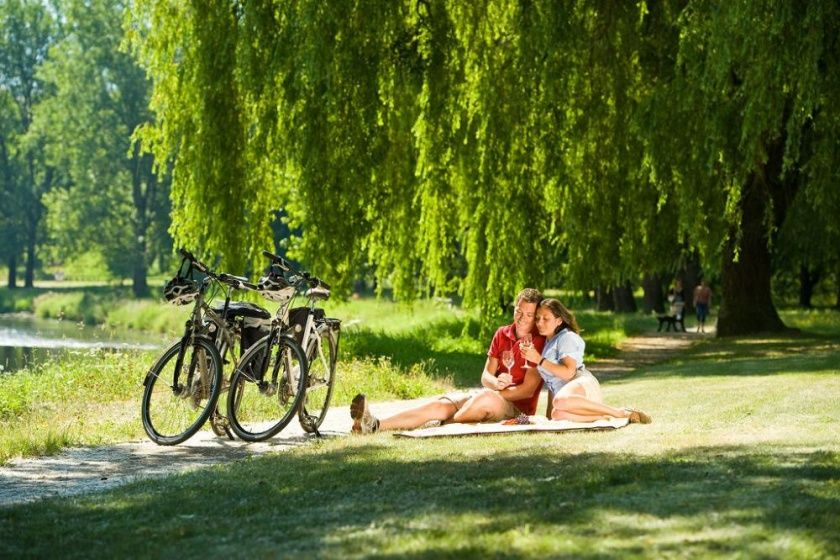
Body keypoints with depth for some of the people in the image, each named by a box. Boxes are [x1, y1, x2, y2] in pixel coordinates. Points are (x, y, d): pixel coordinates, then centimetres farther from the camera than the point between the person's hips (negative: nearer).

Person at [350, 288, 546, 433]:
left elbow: (528, 390, -12)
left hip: (517, 406, -6)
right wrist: (496, 383, -16)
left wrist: (495, 391, -17)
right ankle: (376, 425, -41)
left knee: (484, 397, -40)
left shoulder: (539, 343, -9)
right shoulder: (502, 334, 12)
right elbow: (486, 376, 8)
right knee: (441, 405, -21)